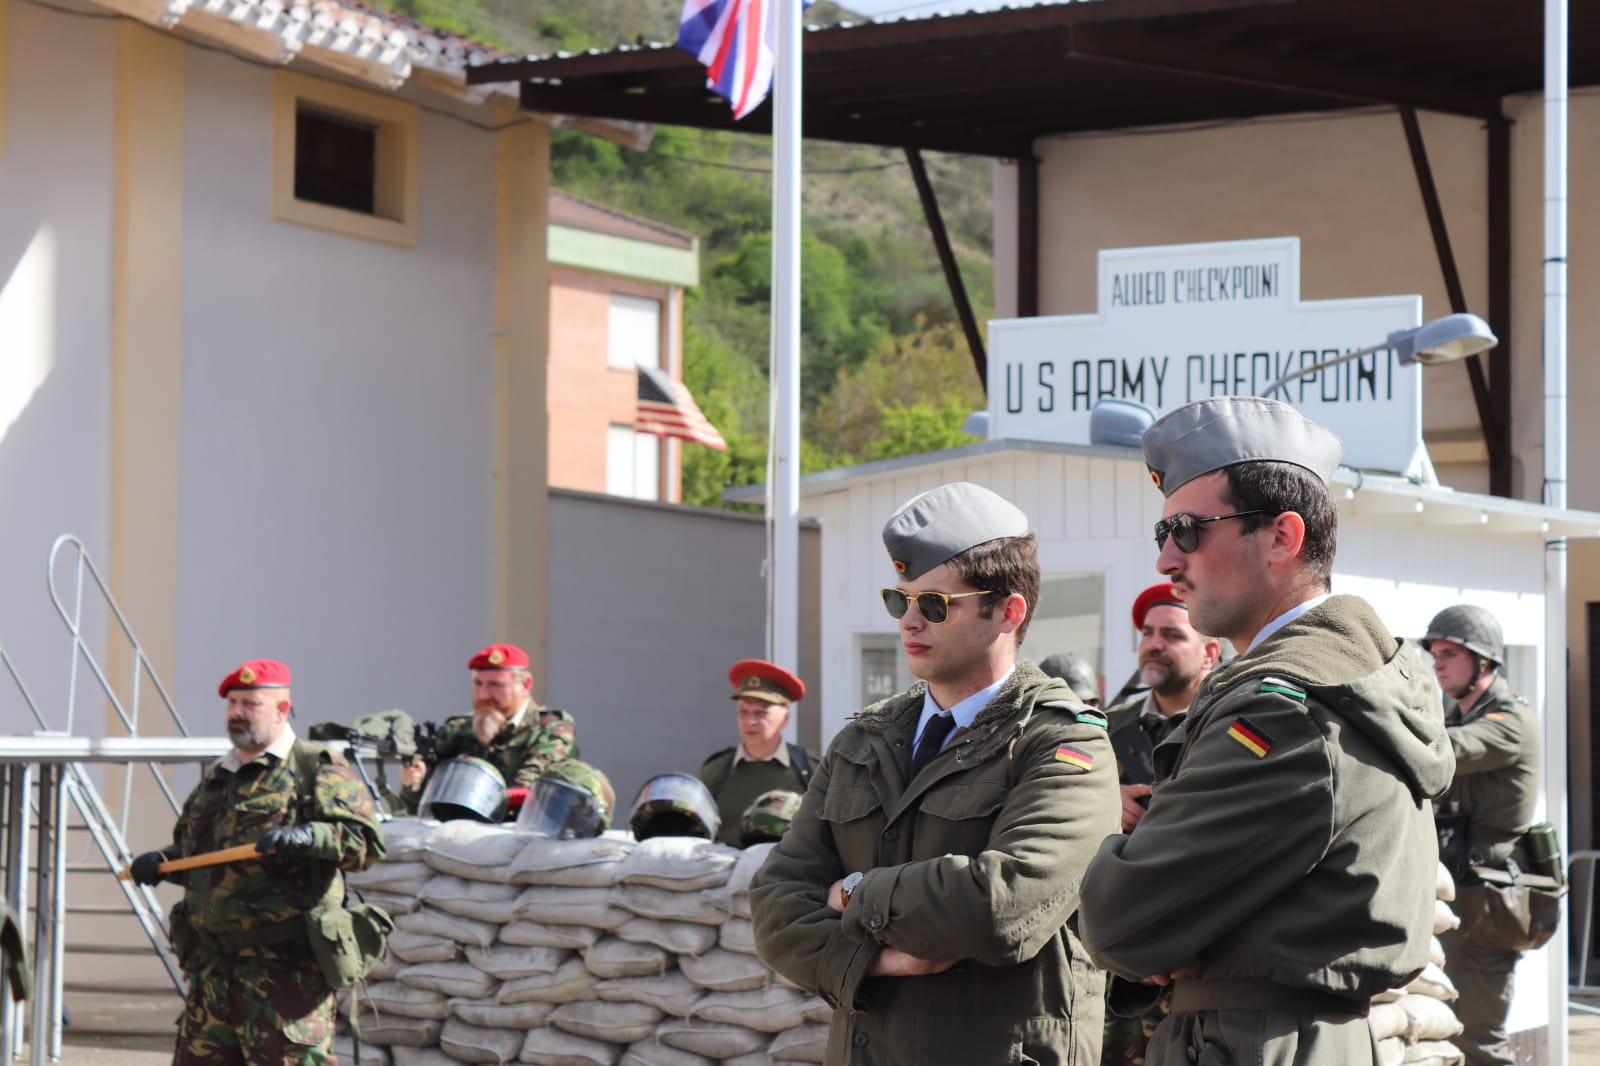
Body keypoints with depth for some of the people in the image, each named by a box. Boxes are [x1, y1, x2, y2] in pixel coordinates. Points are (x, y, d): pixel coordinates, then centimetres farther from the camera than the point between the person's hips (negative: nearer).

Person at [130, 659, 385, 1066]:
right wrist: (162, 862, 12)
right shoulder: (215, 779, 21)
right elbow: (191, 850, 34)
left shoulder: (318, 769, -2)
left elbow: (368, 840, -12)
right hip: (213, 966, 7)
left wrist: (307, 837, -27)